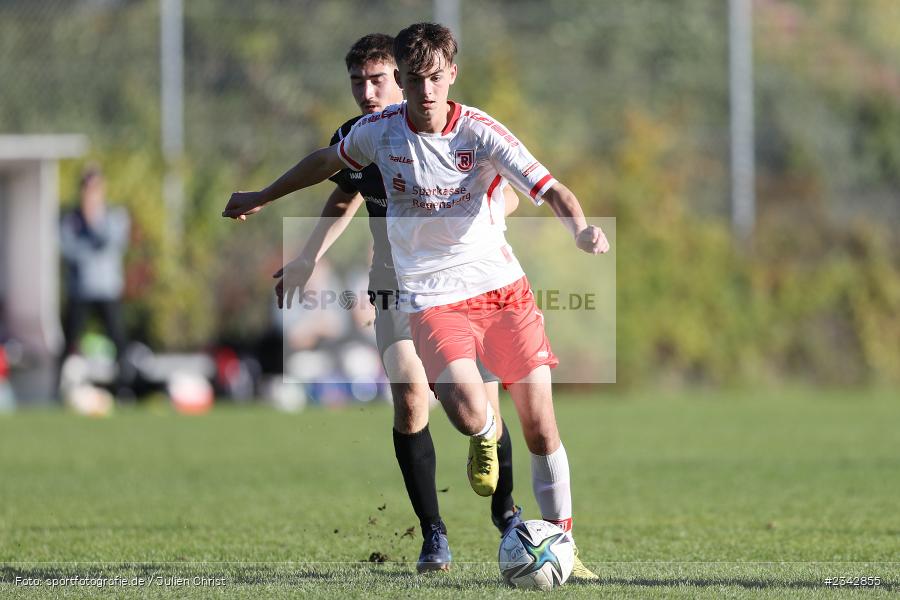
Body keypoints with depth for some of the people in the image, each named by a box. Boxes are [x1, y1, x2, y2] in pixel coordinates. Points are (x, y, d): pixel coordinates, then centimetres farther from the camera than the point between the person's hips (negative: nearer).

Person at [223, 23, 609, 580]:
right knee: (467, 413, -24)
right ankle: (486, 435, 15)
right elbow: (327, 161, 17)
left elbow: (551, 190, -19)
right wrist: (262, 197, 28)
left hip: (502, 287, 0)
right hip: (434, 298, 0)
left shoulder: (481, 132, -12)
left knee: (541, 427, -3)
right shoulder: (380, 130, -4)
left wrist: (581, 227, -40)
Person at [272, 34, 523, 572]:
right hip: (398, 286, 2)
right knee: (410, 400, -17)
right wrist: (307, 261, 12)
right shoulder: (352, 140, -4)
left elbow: (507, 196, -10)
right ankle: (433, 534, -4)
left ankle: (505, 510, 29)